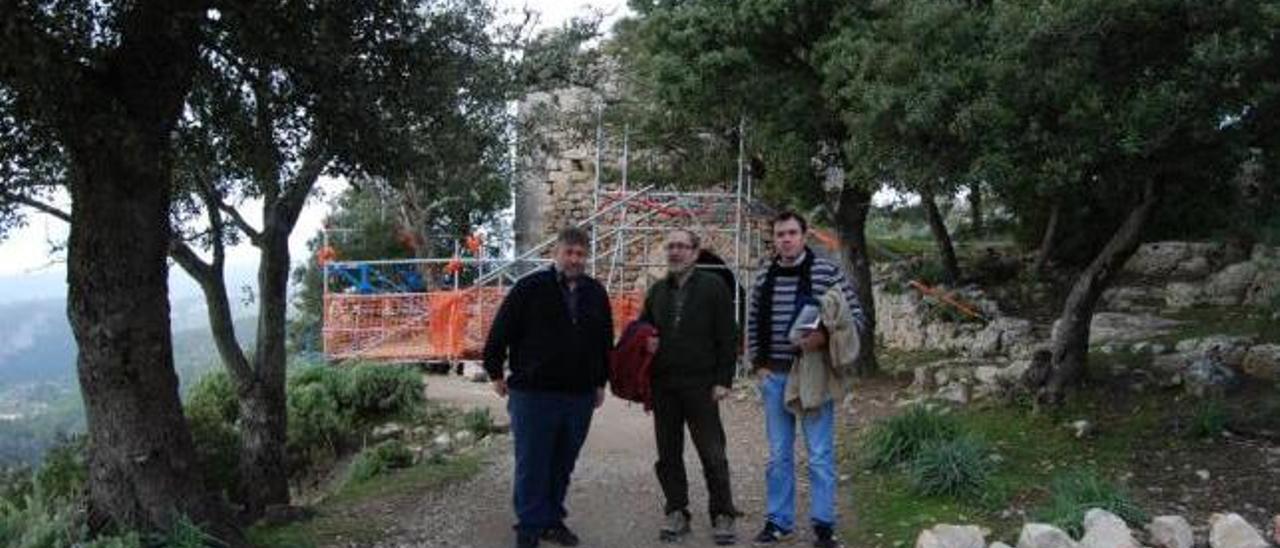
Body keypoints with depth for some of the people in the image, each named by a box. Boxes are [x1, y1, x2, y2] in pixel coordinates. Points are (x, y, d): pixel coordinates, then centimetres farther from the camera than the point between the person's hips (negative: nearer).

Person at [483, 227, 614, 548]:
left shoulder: (596, 293, 9)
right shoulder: (530, 288, -6)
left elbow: (605, 340, 18)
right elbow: (501, 330, -2)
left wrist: (601, 382, 19)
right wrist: (495, 372, 1)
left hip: (580, 395, 5)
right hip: (533, 393, -4)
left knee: (563, 465, 13)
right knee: (532, 464, 2)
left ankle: (552, 519, 27)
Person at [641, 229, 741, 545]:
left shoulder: (713, 286, -1)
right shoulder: (657, 291, 14)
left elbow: (727, 337, -4)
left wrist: (723, 380, -10)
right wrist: (645, 341, 0)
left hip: (700, 384, -5)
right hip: (663, 385, 5)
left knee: (712, 453, -1)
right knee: (668, 454, 10)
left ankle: (722, 516, 10)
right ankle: (676, 513, 21)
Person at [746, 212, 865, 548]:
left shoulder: (826, 272, -6)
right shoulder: (764, 278, 6)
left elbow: (856, 317, -5)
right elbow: (753, 324, 15)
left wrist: (824, 337, -21)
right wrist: (758, 364, 6)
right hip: (774, 376, 4)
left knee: (820, 454, 2)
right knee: (778, 454, 12)